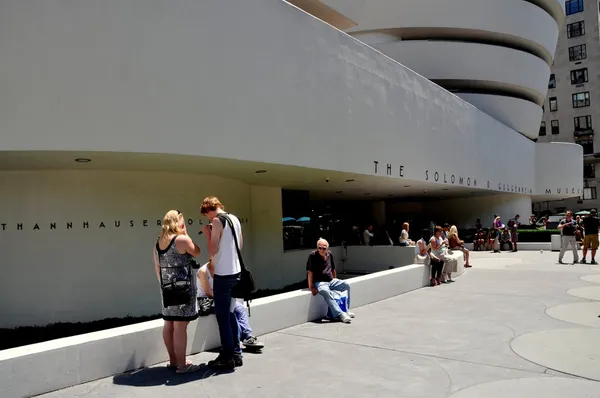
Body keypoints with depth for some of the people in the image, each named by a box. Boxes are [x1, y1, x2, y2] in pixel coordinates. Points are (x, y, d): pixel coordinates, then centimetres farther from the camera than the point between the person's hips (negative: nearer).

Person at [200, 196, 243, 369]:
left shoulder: (217, 220, -13)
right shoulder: (234, 218, 11)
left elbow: (212, 250, -16)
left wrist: (208, 234, -1)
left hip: (223, 275, -8)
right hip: (235, 272, 8)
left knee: (222, 316, 1)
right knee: (229, 313, 16)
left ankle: (227, 357, 7)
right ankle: (236, 354, 22)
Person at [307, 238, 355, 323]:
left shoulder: (329, 254, 8)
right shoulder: (313, 255, -11)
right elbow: (310, 272, -14)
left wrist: (335, 280, 24)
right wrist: (311, 287, -18)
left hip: (331, 281, 7)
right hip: (319, 282, -7)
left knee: (346, 285, -10)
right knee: (326, 291, -36)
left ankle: (346, 310, -4)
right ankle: (340, 314, -38)